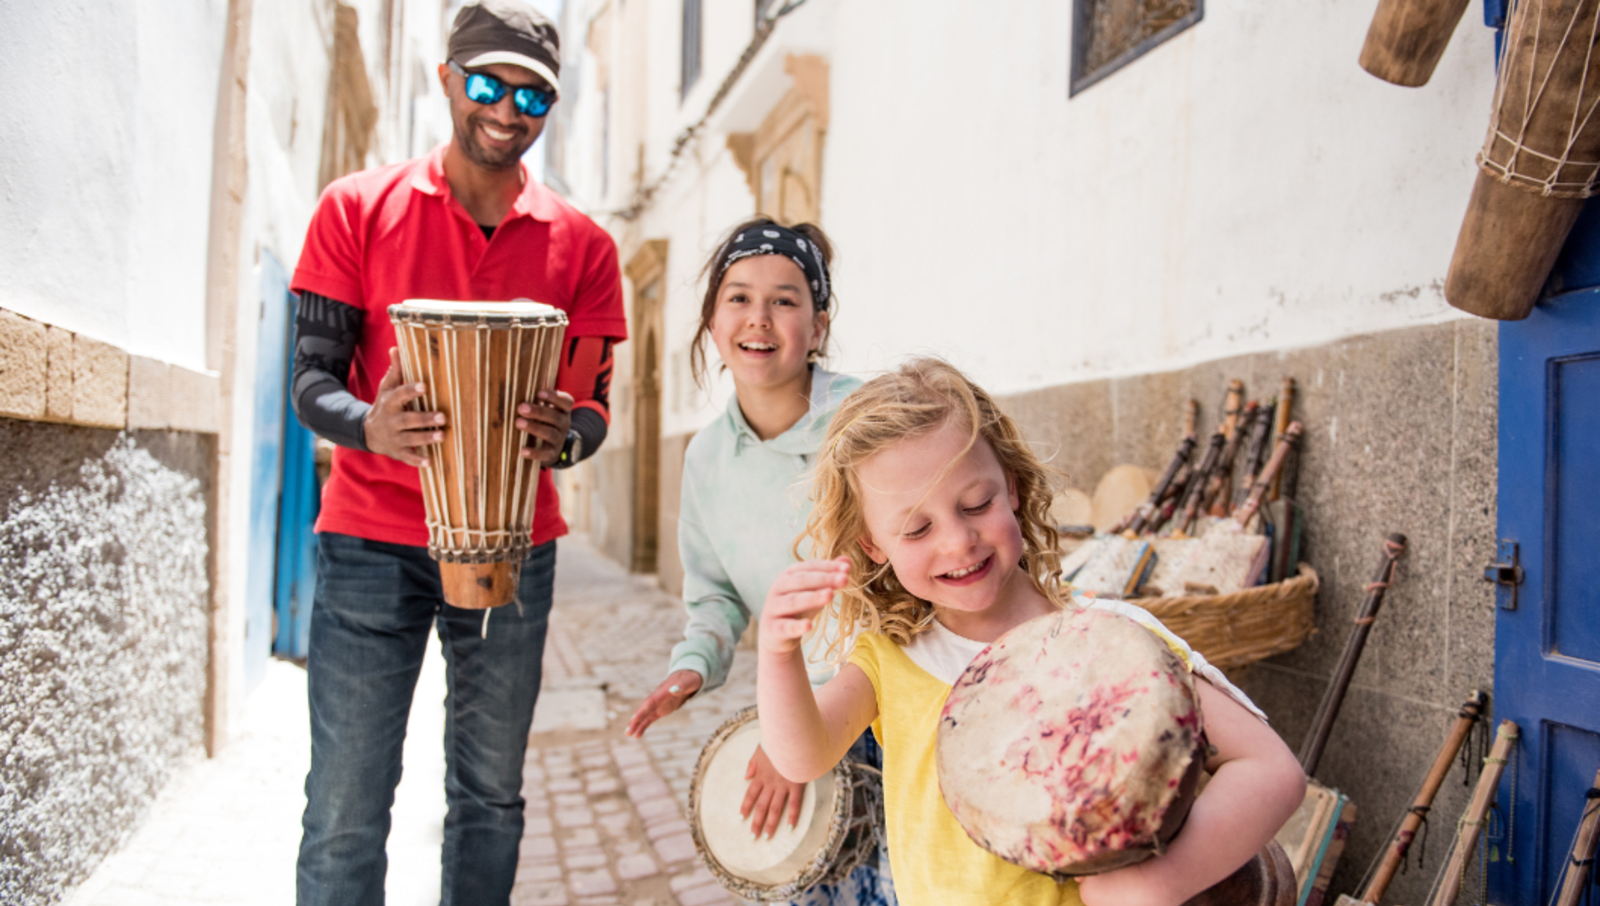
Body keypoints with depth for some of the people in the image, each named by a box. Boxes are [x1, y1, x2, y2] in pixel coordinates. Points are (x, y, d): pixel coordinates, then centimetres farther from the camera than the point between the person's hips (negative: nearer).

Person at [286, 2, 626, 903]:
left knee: (491, 795, 11)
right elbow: (311, 378, -1)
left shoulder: (582, 245, 5)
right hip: (373, 541, -1)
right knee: (347, 804, 0)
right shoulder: (358, 208, 3)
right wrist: (370, 426, -24)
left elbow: (593, 406, 4)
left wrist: (563, 437, -21)